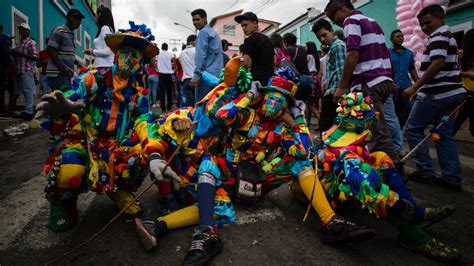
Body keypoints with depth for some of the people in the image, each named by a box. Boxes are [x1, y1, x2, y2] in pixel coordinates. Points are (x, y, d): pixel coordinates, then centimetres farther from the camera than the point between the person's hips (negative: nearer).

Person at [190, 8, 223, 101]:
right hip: (218, 74, 9)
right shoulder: (214, 32, 23)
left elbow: (201, 55, -14)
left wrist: (196, 75, -18)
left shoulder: (203, 32, -3)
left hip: (207, 74, -9)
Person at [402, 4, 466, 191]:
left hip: (436, 93, -10)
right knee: (445, 134, 8)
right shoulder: (448, 36, 23)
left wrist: (415, 87, -23)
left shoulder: (438, 36, -9)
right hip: (451, 92, 10)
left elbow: (438, 63, -24)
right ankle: (452, 178, 8)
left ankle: (425, 171, 1)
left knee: (413, 128, -1)